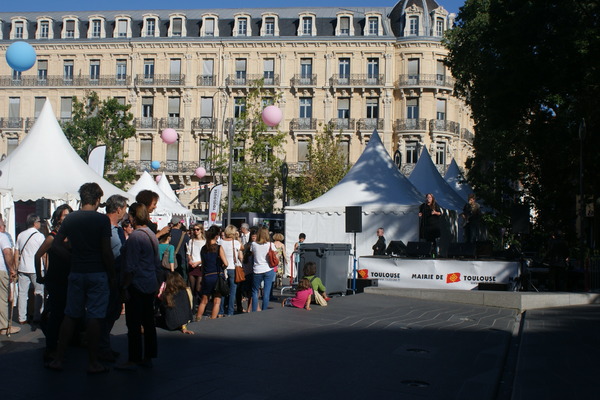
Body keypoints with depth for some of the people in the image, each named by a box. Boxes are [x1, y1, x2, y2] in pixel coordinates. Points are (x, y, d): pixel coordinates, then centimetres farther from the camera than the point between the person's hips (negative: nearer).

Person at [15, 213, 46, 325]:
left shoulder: (21, 235, 10)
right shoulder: (39, 236, -7)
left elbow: (16, 253, 12)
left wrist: (16, 268, 18)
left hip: (22, 269, 5)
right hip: (36, 269, -5)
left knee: (22, 293, 7)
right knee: (40, 292, 5)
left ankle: (22, 318, 10)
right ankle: (37, 317, 5)